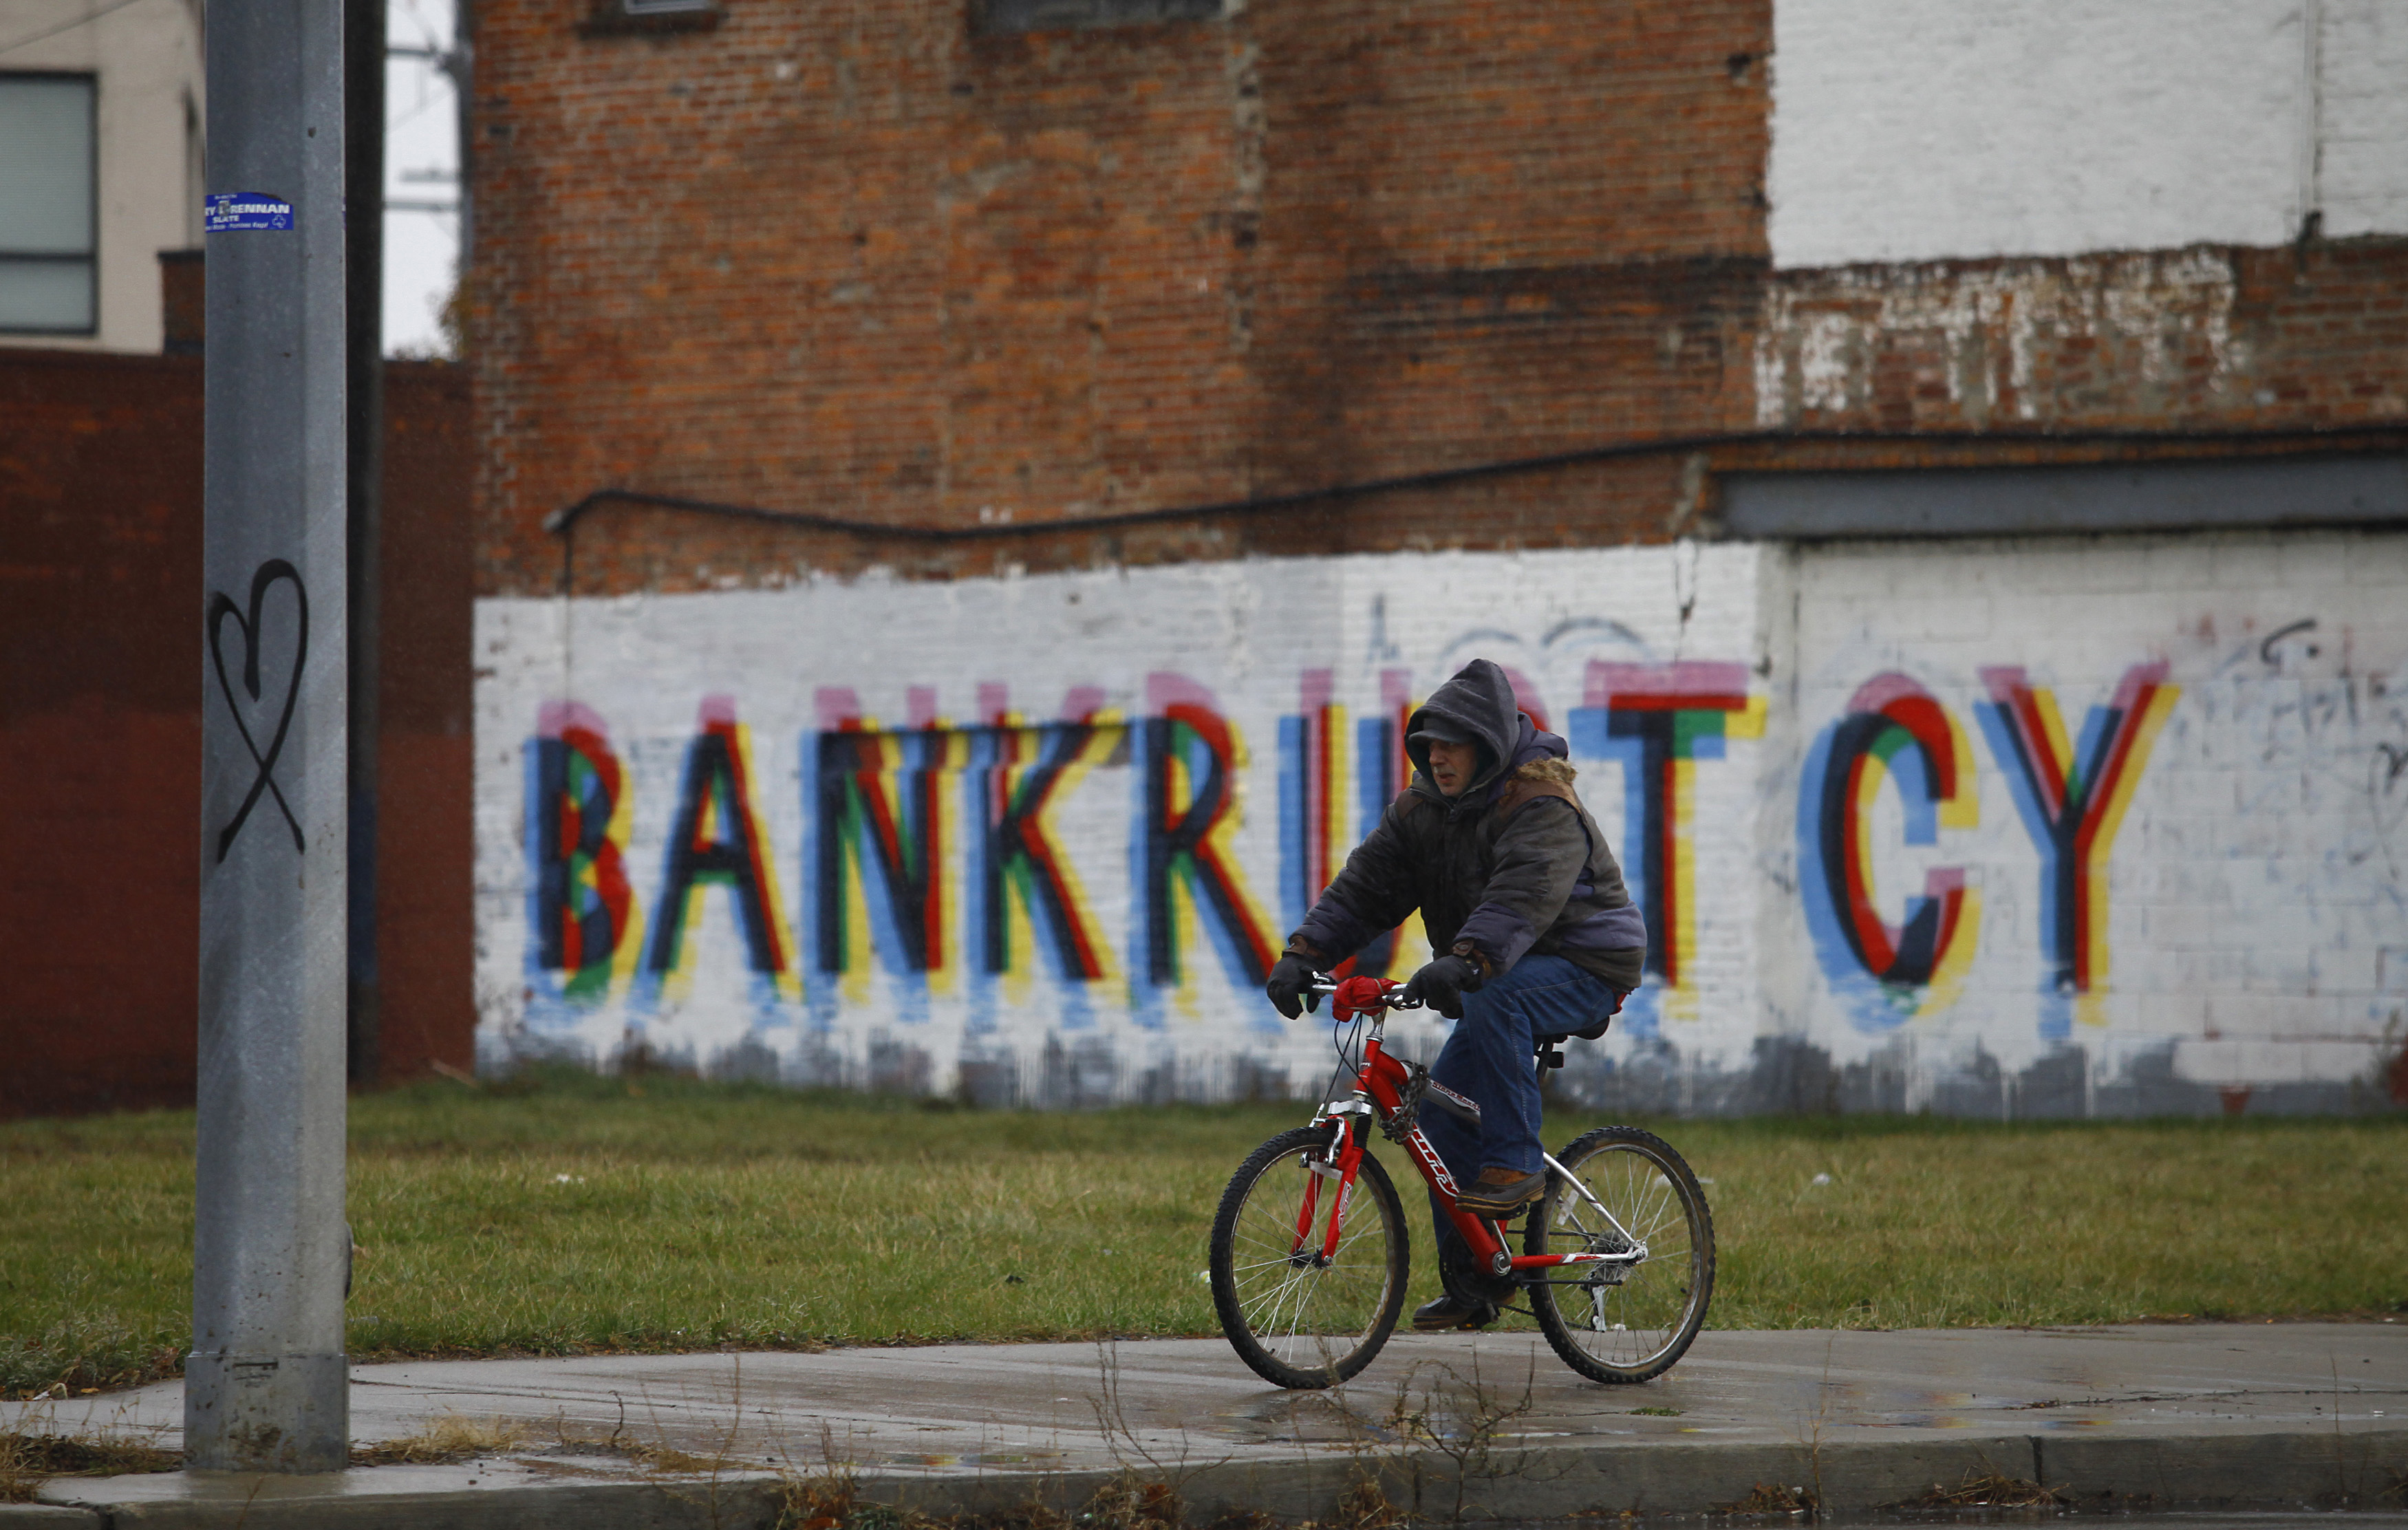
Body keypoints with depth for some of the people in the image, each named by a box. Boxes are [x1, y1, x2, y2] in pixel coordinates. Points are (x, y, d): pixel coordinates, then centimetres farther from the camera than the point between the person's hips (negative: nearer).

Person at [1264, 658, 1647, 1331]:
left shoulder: (1541, 807, -21)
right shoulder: (1422, 808, 3)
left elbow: (1523, 897, -38)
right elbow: (1366, 886, -3)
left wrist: (1465, 964, -54)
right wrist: (1304, 956, -17)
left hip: (1583, 971, -8)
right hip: (1498, 986, 8)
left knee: (1492, 999, -38)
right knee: (1442, 1121, -2)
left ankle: (1515, 1164, -29)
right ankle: (1472, 1285, 6)